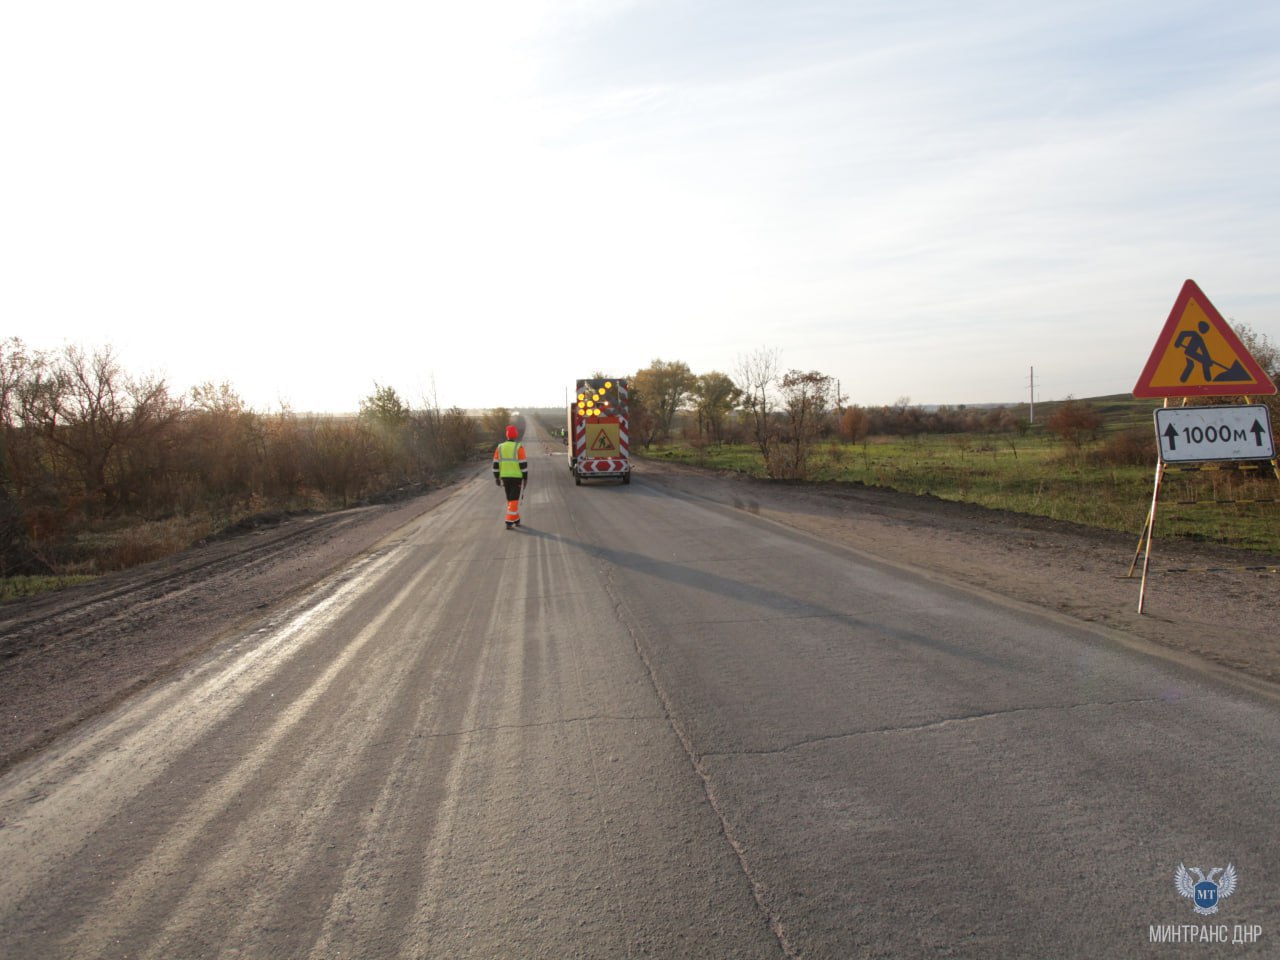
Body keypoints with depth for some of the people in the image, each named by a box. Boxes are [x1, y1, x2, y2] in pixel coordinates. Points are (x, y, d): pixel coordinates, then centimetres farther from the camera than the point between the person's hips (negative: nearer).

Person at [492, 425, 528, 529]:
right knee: (515, 500, -1)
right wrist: (526, 478, -7)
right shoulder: (519, 447, -12)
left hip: (505, 477, 4)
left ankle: (516, 520, 25)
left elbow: (496, 464, 2)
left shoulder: (500, 447, 1)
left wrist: (497, 478, 8)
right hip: (517, 477, -4)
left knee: (511, 499, 19)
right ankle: (509, 523, -9)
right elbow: (523, 464, -14)